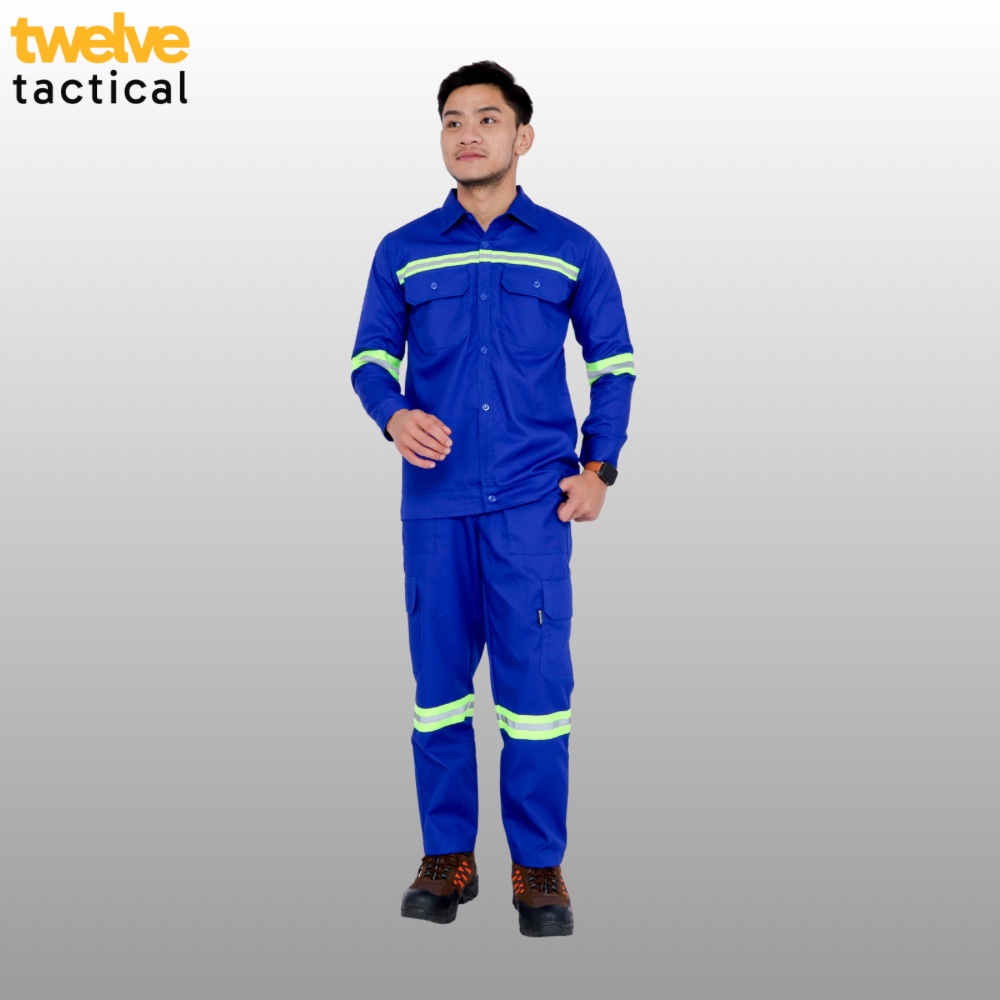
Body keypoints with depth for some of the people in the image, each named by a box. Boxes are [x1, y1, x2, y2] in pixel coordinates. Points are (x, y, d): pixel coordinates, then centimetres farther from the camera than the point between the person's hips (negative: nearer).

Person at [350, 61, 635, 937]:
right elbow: (371, 355, 11)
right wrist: (394, 414, -11)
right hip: (435, 498, 2)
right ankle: (448, 856, 19)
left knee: (536, 675, -2)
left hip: (534, 500, -1)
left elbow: (613, 362, 11)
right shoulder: (403, 252, 9)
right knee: (439, 674, 6)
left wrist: (599, 467, 1)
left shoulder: (571, 249, 7)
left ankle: (539, 867, 10)